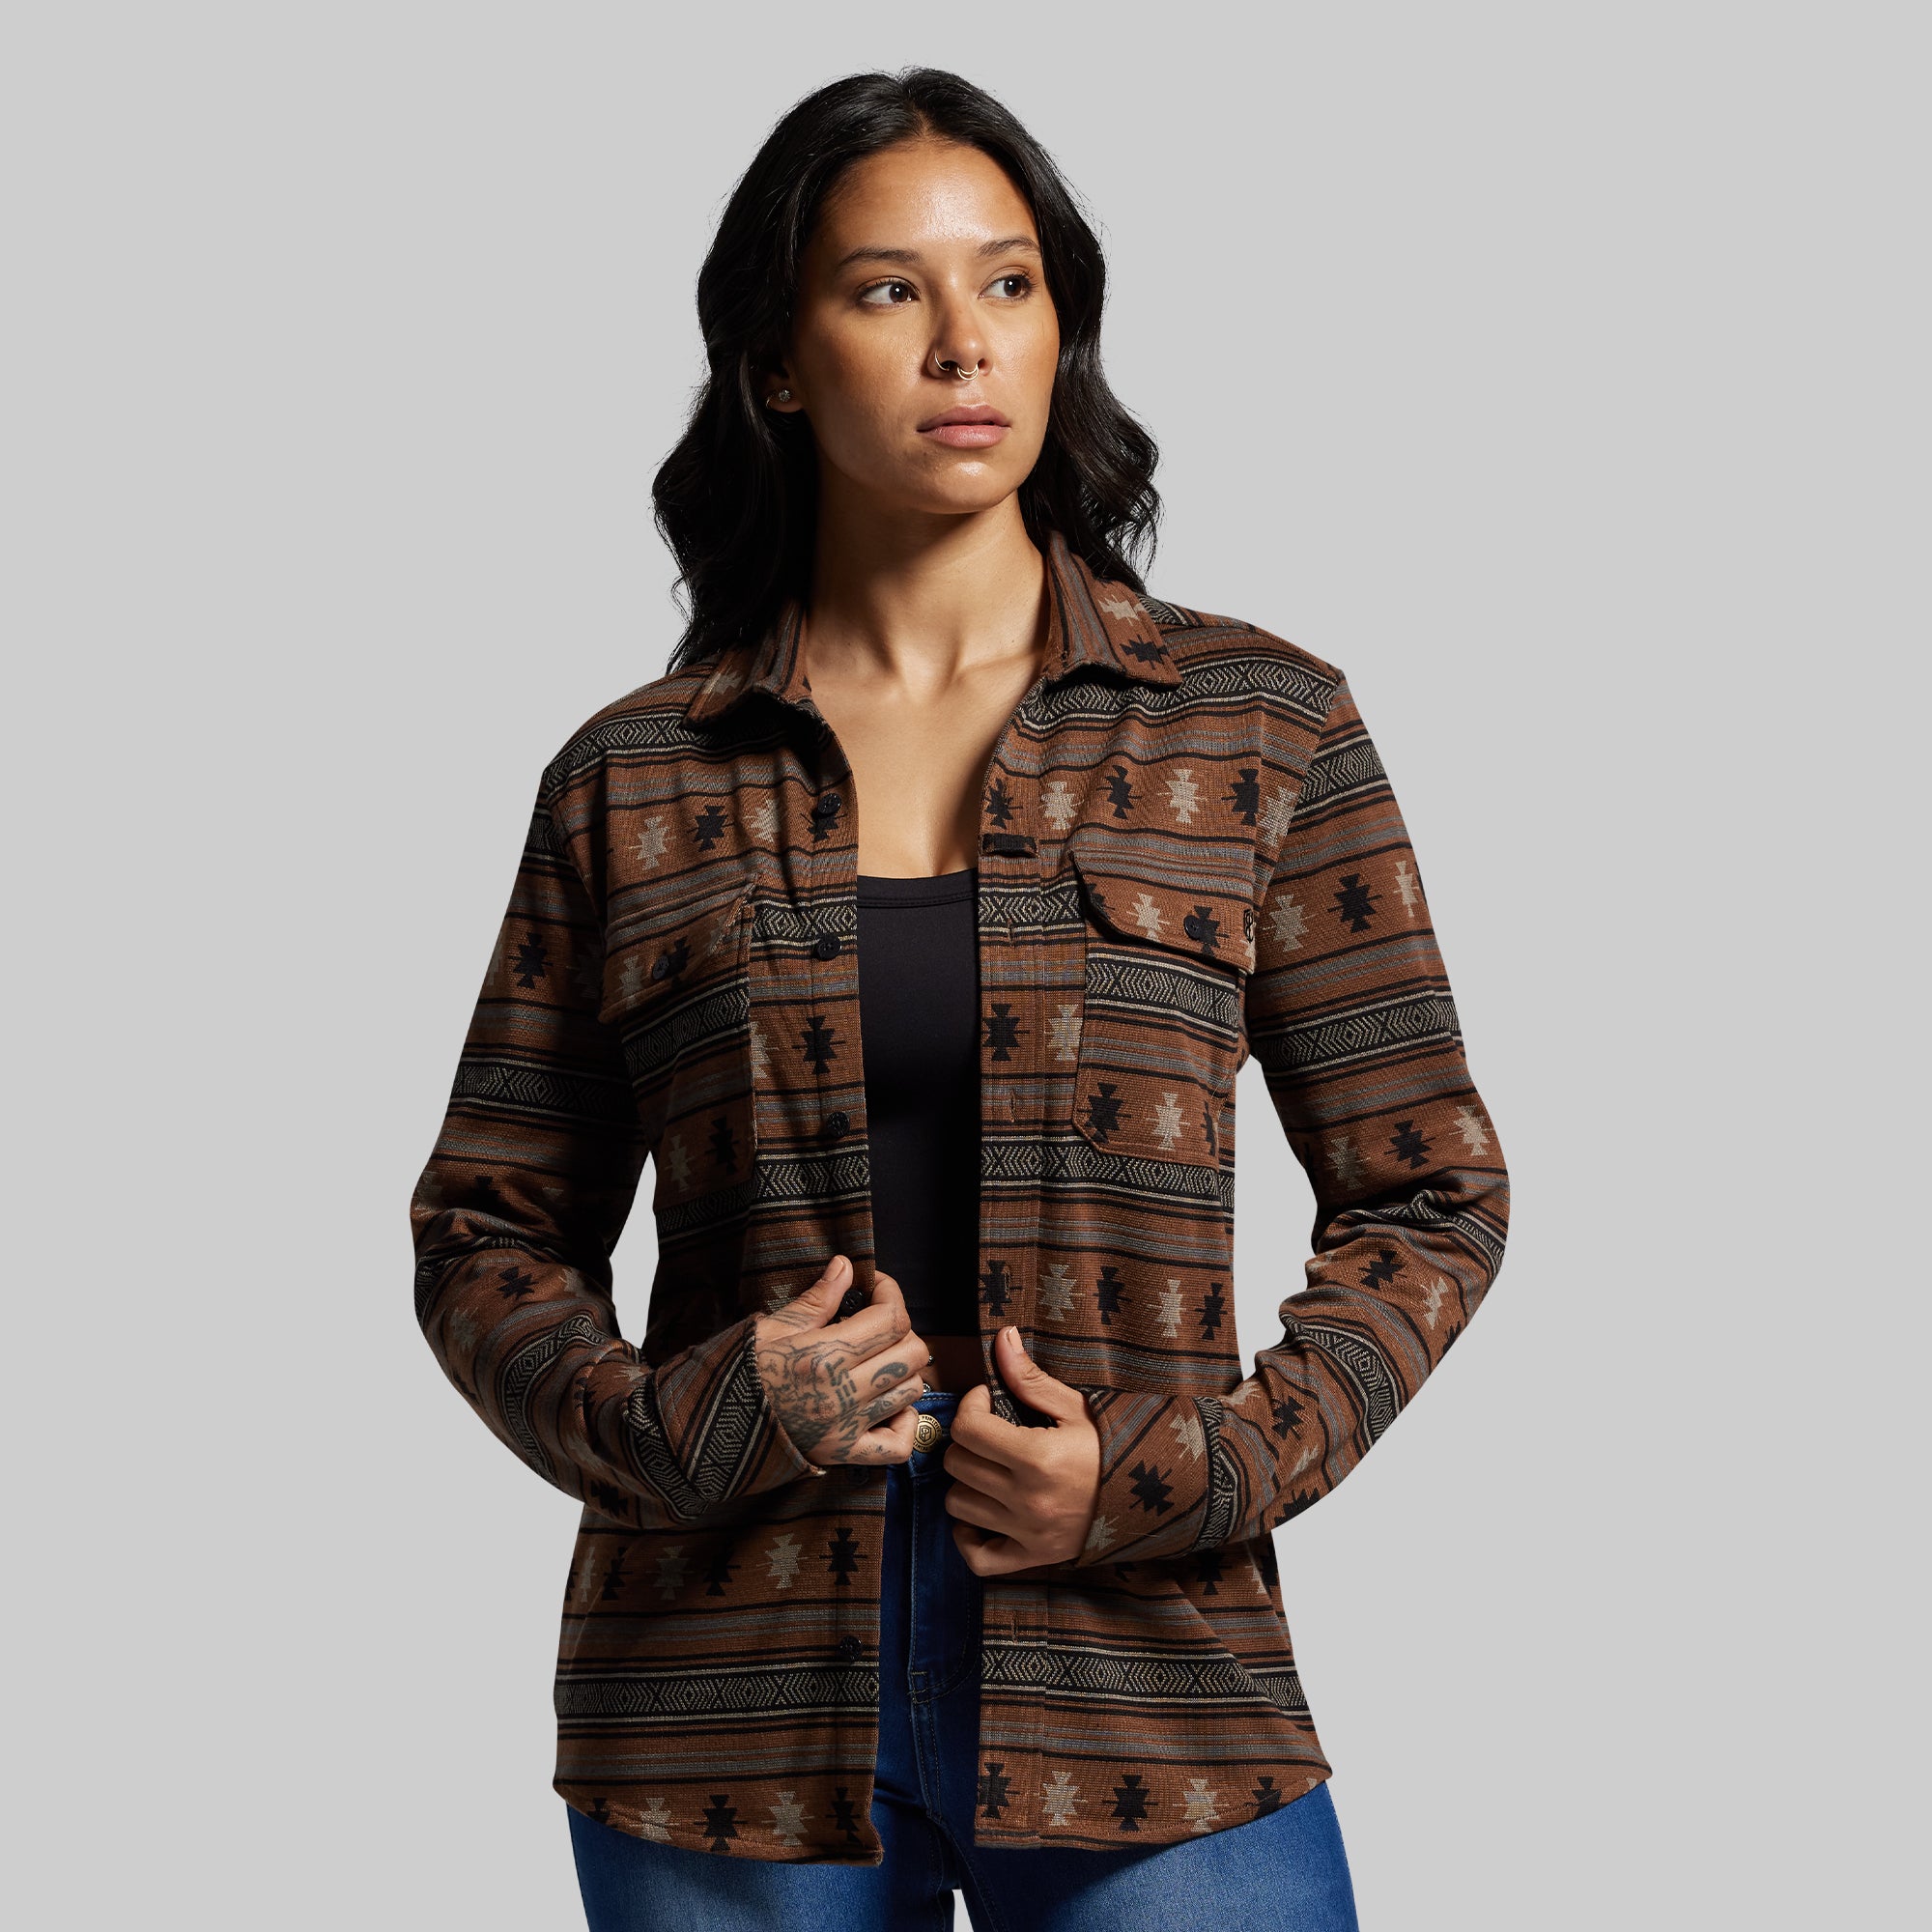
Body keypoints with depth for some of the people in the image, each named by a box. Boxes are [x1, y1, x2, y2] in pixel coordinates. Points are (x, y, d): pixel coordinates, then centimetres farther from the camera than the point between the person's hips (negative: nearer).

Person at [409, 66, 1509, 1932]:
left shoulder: (1256, 725, 3)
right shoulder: (631, 778, 4)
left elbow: (1426, 1192, 5)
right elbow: (485, 1232, 9)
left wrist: (1202, 1469, -9)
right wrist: (666, 1420, -9)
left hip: (1144, 1685, 0)